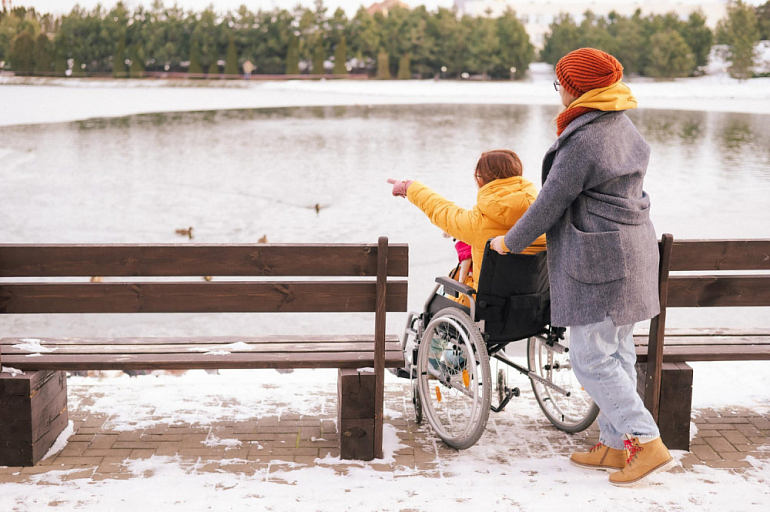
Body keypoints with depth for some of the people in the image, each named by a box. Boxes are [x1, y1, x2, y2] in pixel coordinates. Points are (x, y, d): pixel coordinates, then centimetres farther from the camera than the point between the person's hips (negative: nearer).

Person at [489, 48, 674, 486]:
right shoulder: (624, 127, 10)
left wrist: (509, 243, 2)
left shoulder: (581, 143, -19)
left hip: (600, 261, -10)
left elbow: (549, 205, -13)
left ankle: (649, 444, -3)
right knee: (618, 352, 14)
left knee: (592, 359, -3)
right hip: (633, 248, 10)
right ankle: (614, 445, 22)